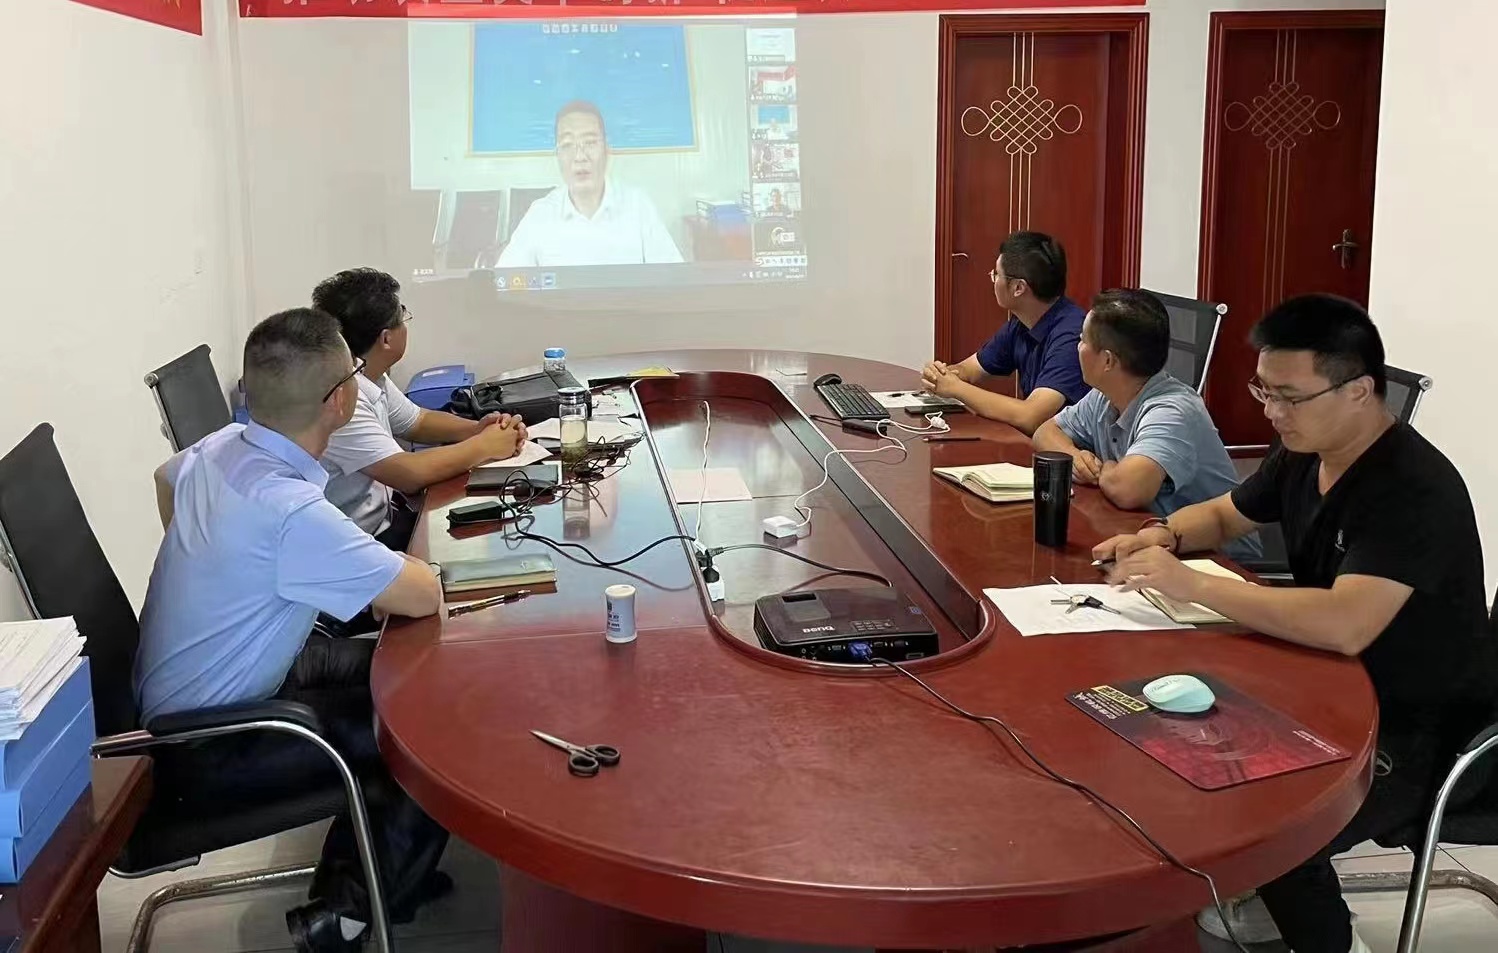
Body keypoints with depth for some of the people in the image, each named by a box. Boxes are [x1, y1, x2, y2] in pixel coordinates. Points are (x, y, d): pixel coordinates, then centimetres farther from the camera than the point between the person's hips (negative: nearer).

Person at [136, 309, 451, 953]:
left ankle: (385, 863, 24)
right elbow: (425, 596, -28)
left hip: (176, 696, 9)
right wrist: (392, 576, -5)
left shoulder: (220, 447, -5)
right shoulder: (291, 511, -34)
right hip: (210, 744, -9)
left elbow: (165, 479, 20)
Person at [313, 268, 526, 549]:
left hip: (386, 512, 9)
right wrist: (484, 446, -14)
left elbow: (418, 421, 18)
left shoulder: (372, 378, 3)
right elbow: (409, 473, -28)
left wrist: (479, 428, -1)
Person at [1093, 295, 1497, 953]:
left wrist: (1192, 584, -34)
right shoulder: (1302, 455, 0)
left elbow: (1344, 625, -40)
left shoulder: (1415, 490, -27)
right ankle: (1261, 897, 18)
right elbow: (1223, 516, 18)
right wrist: (1165, 536, -5)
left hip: (1422, 733, -9)